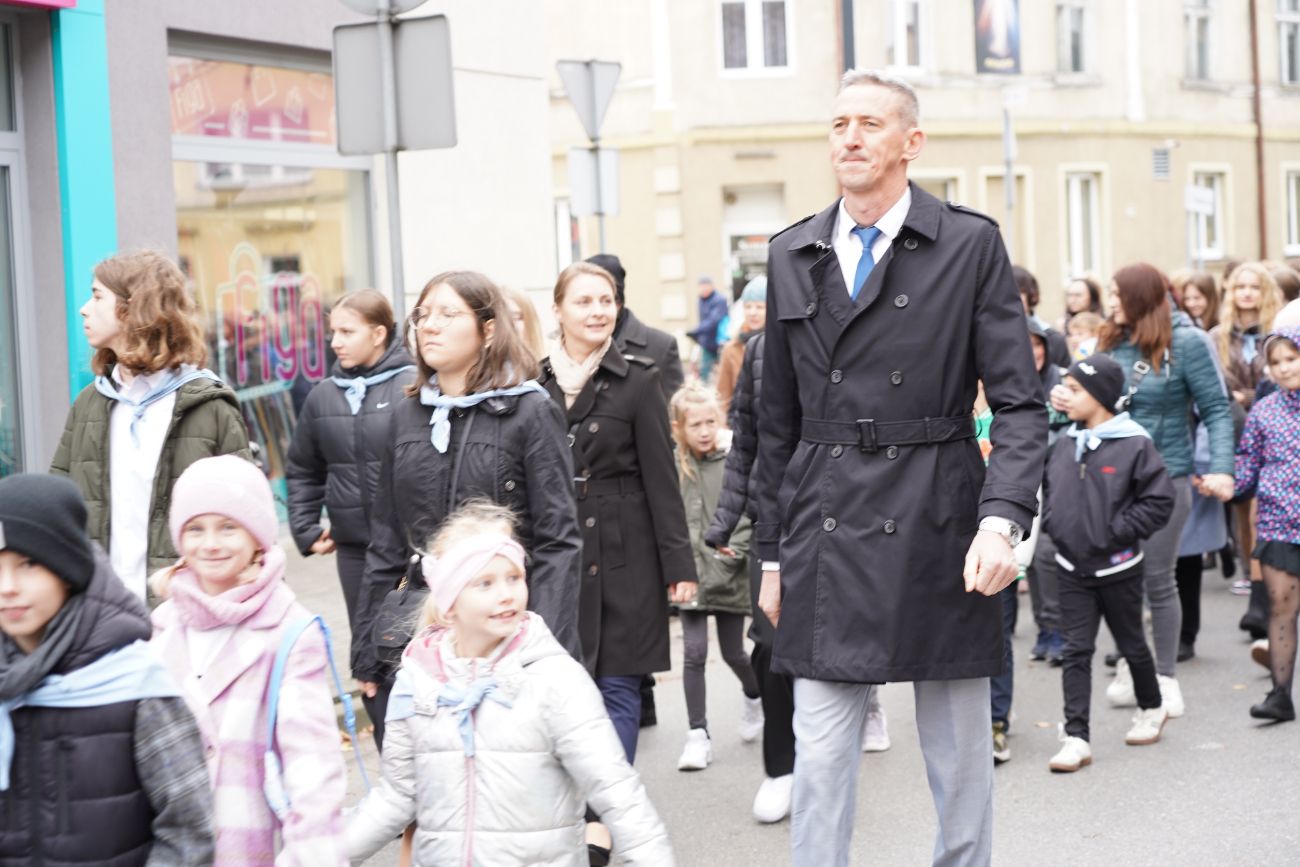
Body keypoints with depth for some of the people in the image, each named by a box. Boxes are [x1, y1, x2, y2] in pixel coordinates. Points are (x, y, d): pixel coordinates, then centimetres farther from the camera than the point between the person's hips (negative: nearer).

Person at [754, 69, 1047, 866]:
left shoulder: (972, 245, -1)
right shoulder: (792, 255, 9)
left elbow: (1020, 403, -5)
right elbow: (779, 421, 13)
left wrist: (1004, 519, -19)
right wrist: (774, 553, 13)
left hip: (937, 535, -2)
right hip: (826, 542, 2)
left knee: (960, 754, 11)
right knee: (820, 757, 3)